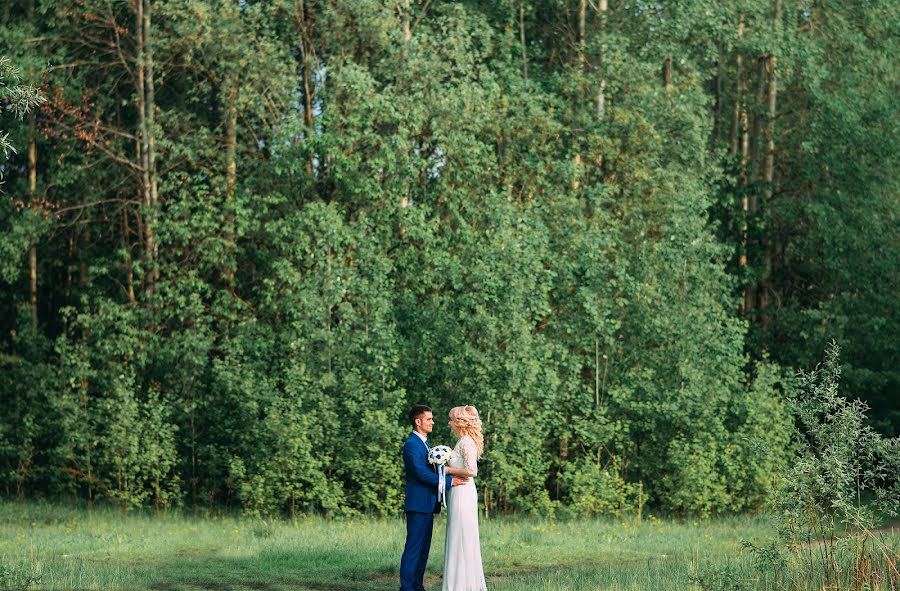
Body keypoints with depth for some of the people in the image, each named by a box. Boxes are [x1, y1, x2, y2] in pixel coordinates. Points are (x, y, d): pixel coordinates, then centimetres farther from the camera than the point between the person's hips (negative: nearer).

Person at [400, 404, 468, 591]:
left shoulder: (424, 442, 19)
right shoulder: (412, 444, -13)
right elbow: (421, 473, -21)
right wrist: (449, 481, -19)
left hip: (427, 504, 10)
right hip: (418, 504, -10)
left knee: (424, 548, 11)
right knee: (414, 547, -9)